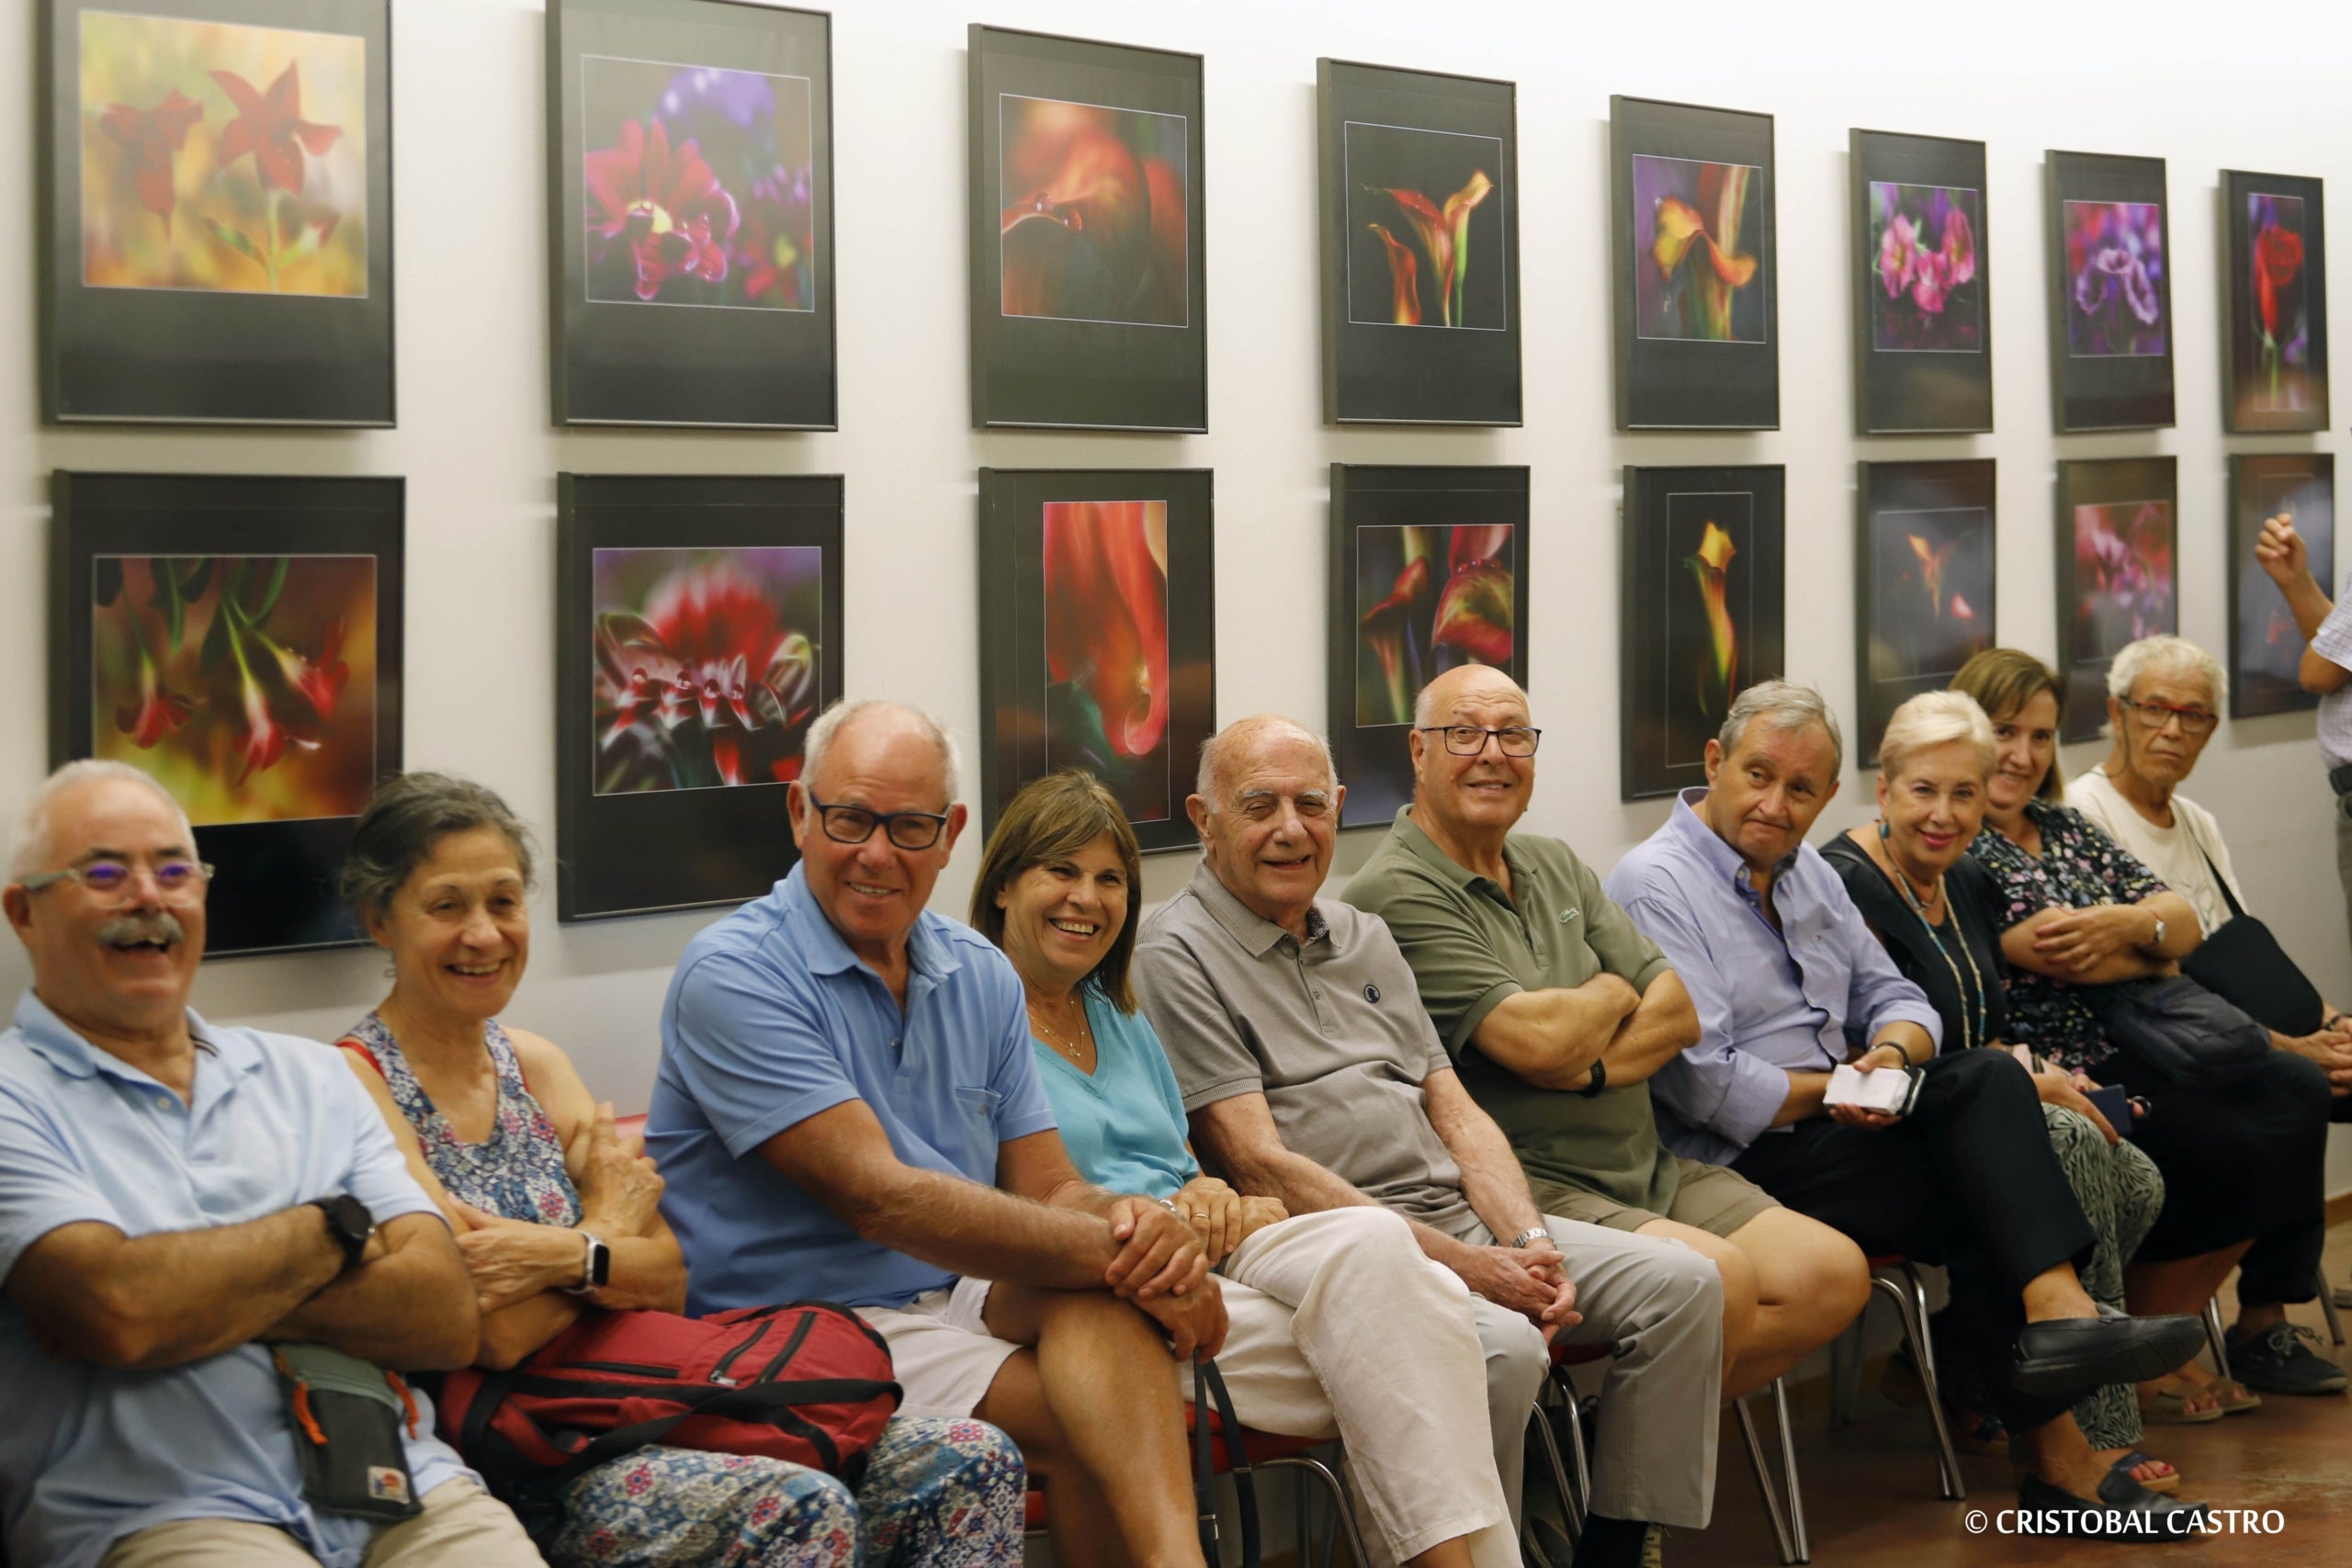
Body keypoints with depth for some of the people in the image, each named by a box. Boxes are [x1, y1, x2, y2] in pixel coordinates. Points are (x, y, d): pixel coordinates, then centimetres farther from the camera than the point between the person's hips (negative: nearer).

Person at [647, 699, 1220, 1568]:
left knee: (1102, 1287, -29)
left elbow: (1048, 1188, 8)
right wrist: (1115, 1252, -23)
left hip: (957, 1300, 6)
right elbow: (877, 1197, -21)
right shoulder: (733, 974, -12)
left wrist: (1134, 1223, -18)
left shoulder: (981, 976, 11)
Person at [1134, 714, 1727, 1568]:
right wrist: (1461, 1265, -16)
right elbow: (1260, 1166, -13)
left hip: (1458, 1218, 8)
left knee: (1681, 1283, -5)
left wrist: (1529, 1242, -4)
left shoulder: (1365, 938, 19)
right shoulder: (1176, 956, -5)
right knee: (1500, 1347, -33)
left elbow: (1457, 1113, 17)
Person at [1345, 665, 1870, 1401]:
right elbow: (1536, 1040, -20)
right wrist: (1613, 993, 3)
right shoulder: (1395, 895, -11)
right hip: (1525, 1185, -9)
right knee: (1718, 1277, -29)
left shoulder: (1556, 866, 17)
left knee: (1836, 1273, -5)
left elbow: (1680, 1011, 8)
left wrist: (1587, 1068, -12)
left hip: (1647, 1169, 9)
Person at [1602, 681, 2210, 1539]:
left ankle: (2059, 1311, -25)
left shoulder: (1806, 872, 16)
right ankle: (2057, 1454, -11)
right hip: (1740, 1167, -8)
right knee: (1981, 1199, -18)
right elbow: (1706, 1087, -20)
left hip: (1830, 1124, 8)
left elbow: (1896, 997, 16)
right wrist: (1834, 1092, -9)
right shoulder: (1654, 887, -12)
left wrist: (1893, 1052, -8)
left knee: (1989, 1079, -16)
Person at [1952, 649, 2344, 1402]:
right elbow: (2062, 957, -18)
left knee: (2297, 1090, -8)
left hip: (2130, 1054, 9)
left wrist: (2131, 924, -14)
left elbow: (2185, 921, 9)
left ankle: (2263, 1325, 1)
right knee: (2235, 1149, -20)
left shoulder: (2065, 825, 17)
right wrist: (2158, 946, 0)